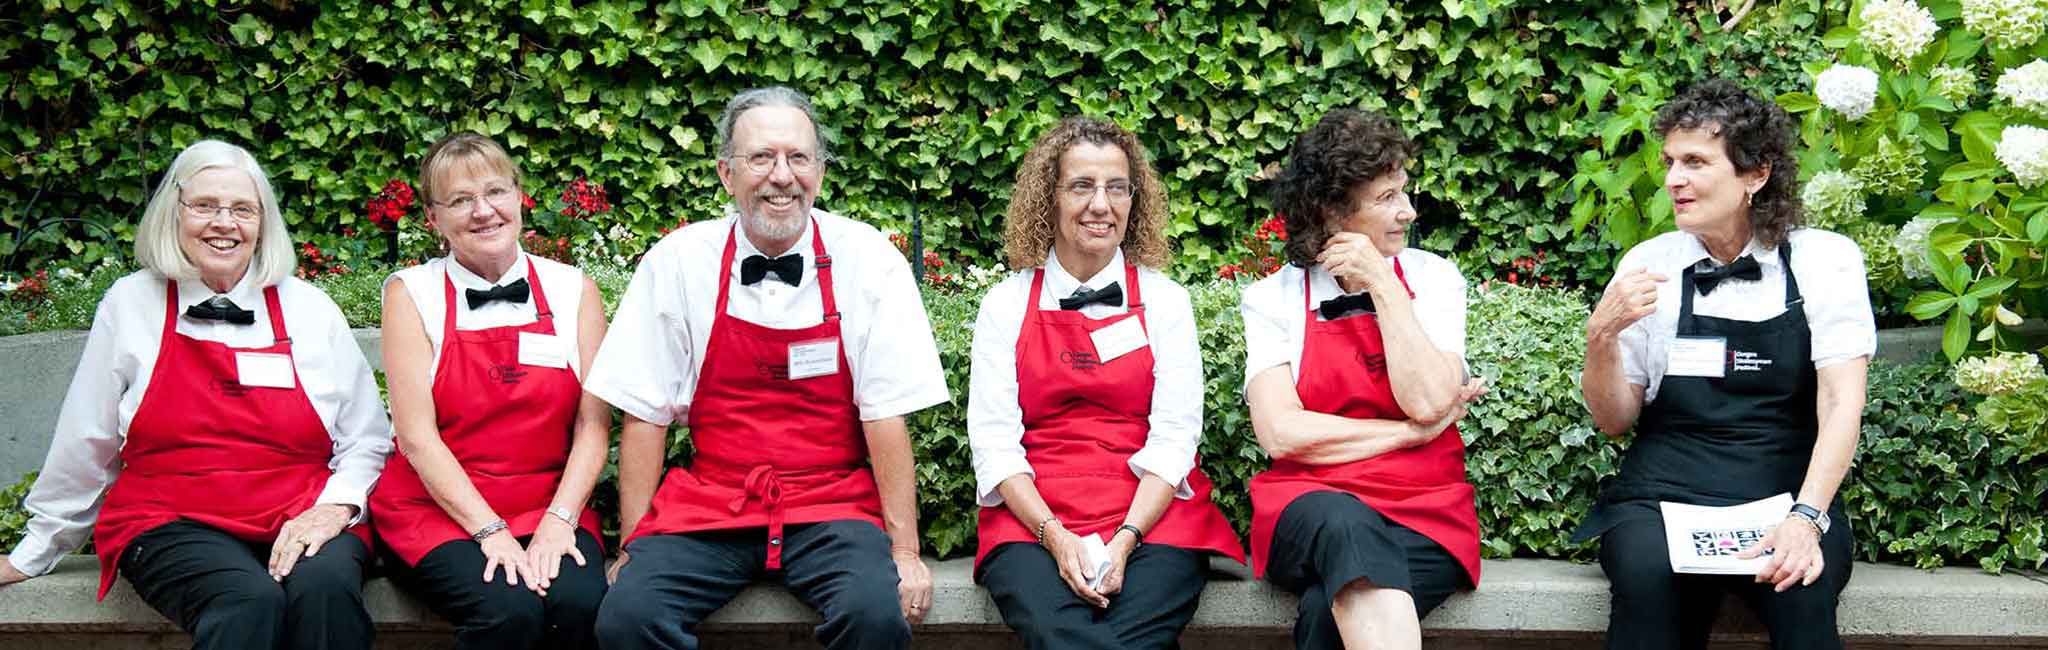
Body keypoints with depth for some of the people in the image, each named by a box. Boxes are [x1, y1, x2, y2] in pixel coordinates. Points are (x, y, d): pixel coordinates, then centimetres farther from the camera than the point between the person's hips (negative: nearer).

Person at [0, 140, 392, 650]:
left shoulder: (311, 310, 9)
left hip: (304, 519, 1)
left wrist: (336, 505, -7)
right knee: (251, 601, -34)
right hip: (171, 525, -1)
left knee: (324, 586, -34)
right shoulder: (132, 303, 7)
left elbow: (367, 441, 12)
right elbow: (86, 446, 14)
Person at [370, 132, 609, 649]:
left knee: (580, 602, -29)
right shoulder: (411, 293, 1)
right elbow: (417, 436, -6)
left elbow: (593, 425, 1)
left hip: (550, 505, 2)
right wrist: (490, 530, -16)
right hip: (439, 508, -1)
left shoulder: (573, 290, 6)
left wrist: (559, 519, -14)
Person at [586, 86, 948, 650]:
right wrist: (633, 547, -4)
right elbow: (644, 414, 2)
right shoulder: (678, 261, -1)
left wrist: (904, 551, -9)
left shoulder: (867, 260, -4)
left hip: (831, 505, -1)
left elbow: (885, 413, -4)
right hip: (708, 503, 1)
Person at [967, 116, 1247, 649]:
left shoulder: (1165, 302, 9)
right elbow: (993, 440, 1)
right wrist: (1054, 536, -15)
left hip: (1151, 514, 0)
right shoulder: (1006, 304, 9)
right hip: (1031, 518, 0)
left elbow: (1173, 438, 0)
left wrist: (1125, 538, -16)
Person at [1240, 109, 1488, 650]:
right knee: (1349, 525, -38)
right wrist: (1413, 432, -7)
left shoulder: (1432, 279, 7)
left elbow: (1427, 403, -9)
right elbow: (1281, 434, -8)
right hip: (1309, 509, 0)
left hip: (1423, 519, 0)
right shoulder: (1274, 299, 4)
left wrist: (1384, 286, -8)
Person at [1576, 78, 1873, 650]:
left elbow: (1841, 405, -9)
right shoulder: (1648, 265, 7)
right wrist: (1601, 339, -11)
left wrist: (1806, 518, -24)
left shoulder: (1825, 260, 2)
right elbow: (1614, 421, 9)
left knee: (1799, 591, -33)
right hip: (1662, 495, 1)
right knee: (1647, 576, -32)